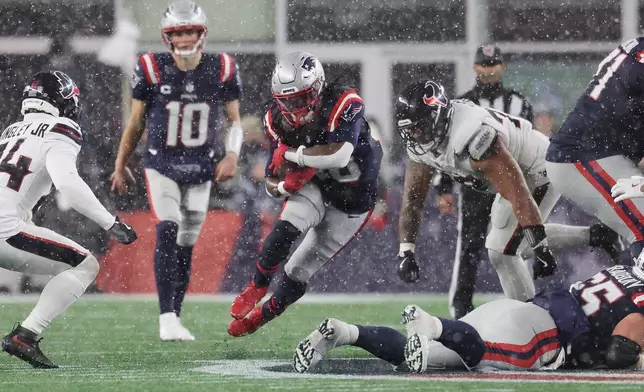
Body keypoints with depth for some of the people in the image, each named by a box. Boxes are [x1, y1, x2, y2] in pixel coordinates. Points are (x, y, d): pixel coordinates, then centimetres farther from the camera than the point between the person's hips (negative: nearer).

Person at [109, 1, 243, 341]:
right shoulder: (152, 69, -10)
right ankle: (167, 319, -20)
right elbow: (136, 121, 2)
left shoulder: (221, 70, -6)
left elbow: (235, 121, 5)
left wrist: (232, 156, -12)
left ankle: (175, 318, 20)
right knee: (168, 233, -19)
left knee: (186, 245, 8)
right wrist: (120, 166, 8)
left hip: (200, 169, 2)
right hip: (161, 166, -2)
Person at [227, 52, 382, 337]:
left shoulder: (343, 105, -29)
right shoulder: (279, 120, -12)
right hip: (314, 188, 3)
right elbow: (273, 184, -5)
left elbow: (339, 155, -44)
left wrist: (291, 155, -33)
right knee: (286, 228, -29)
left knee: (301, 269, 1)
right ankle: (257, 287, -9)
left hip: (353, 200, -3)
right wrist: (283, 186, -30)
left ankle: (263, 314, 24)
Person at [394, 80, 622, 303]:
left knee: (502, 250, -15)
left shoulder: (473, 138, -39)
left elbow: (520, 197, -37)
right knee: (518, 242, 22)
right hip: (517, 174, 10)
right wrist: (405, 252, -10)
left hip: (539, 171, -10)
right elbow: (413, 198, -2)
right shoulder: (420, 143, -13)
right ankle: (594, 236, 29)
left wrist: (541, 250, -35)